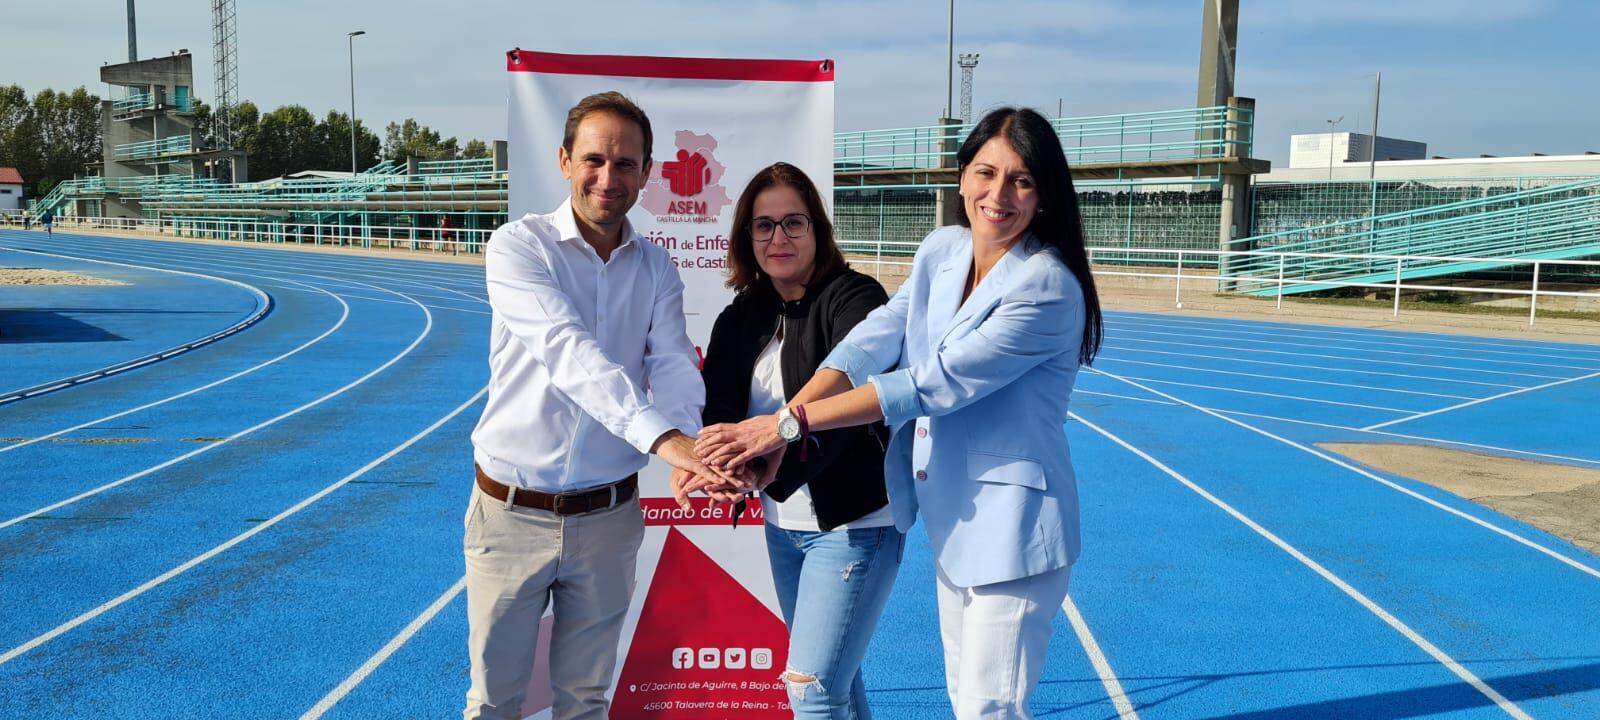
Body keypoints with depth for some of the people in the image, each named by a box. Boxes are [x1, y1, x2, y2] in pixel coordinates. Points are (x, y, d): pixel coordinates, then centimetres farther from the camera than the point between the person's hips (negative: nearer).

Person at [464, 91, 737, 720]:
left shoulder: (657, 270, 3)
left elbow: (673, 365, -11)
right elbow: (568, 350, -27)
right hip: (513, 511, -3)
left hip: (608, 518, 3)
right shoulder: (519, 247, -11)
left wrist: (689, 441, -35)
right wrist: (662, 436, -41)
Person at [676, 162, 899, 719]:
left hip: (853, 524, -7)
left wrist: (780, 456, -49)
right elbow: (717, 402, -9)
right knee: (835, 674, 20)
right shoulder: (741, 319, 4)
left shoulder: (854, 298, -16)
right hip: (782, 525, 7)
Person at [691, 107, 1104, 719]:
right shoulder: (941, 252, 2)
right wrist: (775, 425, -20)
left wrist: (791, 423, -24)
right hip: (950, 517, 7)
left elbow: (934, 383, -25)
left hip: (1010, 527, -7)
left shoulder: (1046, 288, -21)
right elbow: (874, 341, -6)